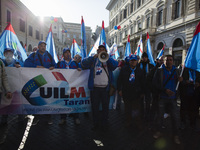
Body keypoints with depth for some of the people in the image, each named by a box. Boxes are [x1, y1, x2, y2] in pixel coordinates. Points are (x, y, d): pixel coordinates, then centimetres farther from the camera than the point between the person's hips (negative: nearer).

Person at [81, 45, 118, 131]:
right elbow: (83, 63, -5)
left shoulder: (108, 60, 12)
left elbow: (115, 64, -8)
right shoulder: (93, 60, 11)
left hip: (106, 88, 0)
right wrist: (94, 57, -17)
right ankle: (96, 124, 24)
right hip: (95, 88, 0)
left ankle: (104, 124, 25)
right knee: (95, 107, 8)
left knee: (105, 107, 9)